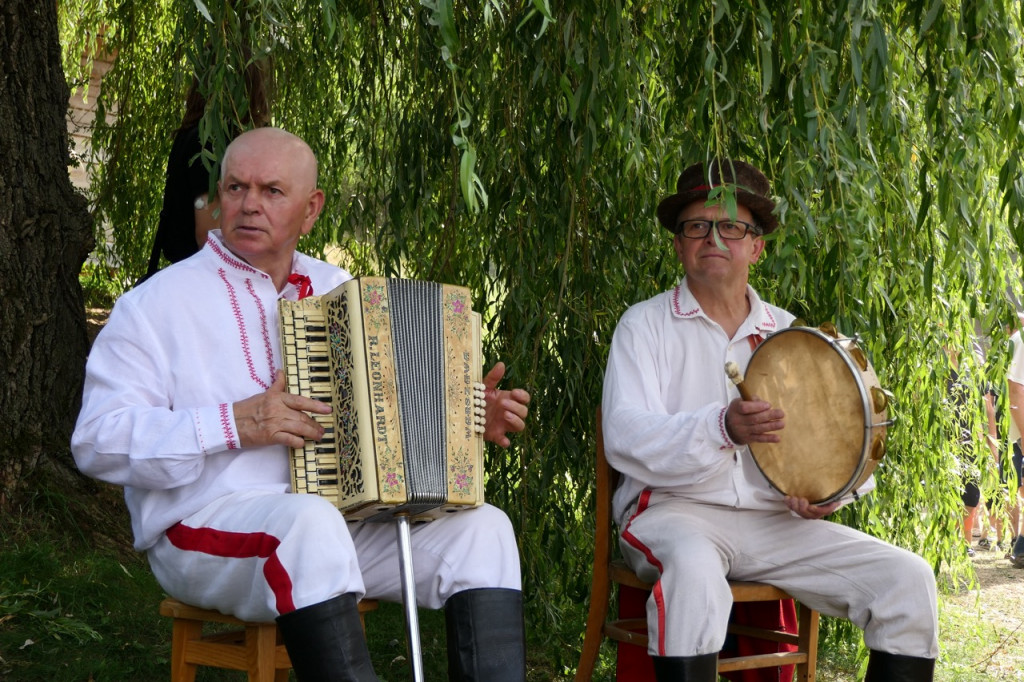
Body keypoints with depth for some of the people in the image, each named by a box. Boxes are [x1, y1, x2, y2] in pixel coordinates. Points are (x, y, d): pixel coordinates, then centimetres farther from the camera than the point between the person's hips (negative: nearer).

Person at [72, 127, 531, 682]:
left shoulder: (337, 290, 16)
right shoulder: (157, 303, -1)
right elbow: (97, 442, -10)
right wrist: (235, 425, -19)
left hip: (344, 516, 6)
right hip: (206, 527, -6)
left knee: (483, 527, -11)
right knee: (310, 522, -37)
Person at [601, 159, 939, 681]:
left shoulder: (788, 333, 16)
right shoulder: (646, 324, 2)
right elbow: (624, 439, -11)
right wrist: (722, 428, -28)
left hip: (774, 520, 5)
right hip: (674, 509, -4)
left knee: (908, 578, -14)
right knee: (694, 568, -40)